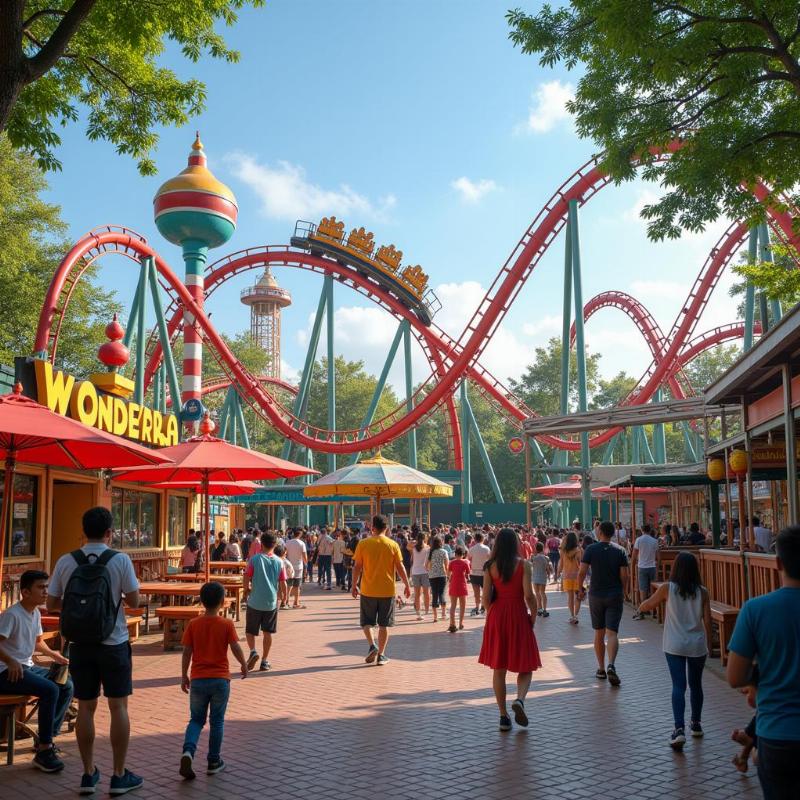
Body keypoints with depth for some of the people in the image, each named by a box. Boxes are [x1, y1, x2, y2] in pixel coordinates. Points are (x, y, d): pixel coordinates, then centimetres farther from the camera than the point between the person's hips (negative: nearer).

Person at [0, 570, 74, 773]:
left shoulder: (36, 614, 9)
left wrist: (52, 654, 9)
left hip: (28, 667, 9)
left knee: (67, 686, -1)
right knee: (50, 689, -27)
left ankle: (47, 737, 7)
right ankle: (43, 751, -20)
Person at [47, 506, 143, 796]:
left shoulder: (66, 562, -4)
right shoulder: (121, 560, -12)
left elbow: (51, 604, 2)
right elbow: (134, 602, -7)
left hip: (80, 644, 3)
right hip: (113, 643, -3)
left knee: (85, 707, 11)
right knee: (118, 707, 6)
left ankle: (89, 774, 19)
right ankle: (119, 776, 12)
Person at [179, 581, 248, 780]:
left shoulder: (193, 624, -3)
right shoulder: (227, 624, -8)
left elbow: (187, 652, -1)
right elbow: (236, 648, -9)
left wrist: (184, 675, 10)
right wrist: (244, 665, 9)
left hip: (198, 680, 1)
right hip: (220, 679, -1)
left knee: (196, 719, 14)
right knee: (217, 721, 12)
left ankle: (188, 751, -10)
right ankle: (214, 762, 17)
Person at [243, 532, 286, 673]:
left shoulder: (254, 559, -9)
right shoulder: (279, 562, -1)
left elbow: (246, 579, -10)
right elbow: (283, 584, 1)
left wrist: (247, 590, 11)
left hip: (255, 602, -2)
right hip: (272, 602, 2)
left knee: (250, 630, 13)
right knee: (268, 632, 11)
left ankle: (253, 651, -10)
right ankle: (265, 661, 13)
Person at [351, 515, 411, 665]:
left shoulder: (363, 544, -5)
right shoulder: (393, 545, -3)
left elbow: (357, 567, -2)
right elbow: (400, 568, -1)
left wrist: (354, 585, 9)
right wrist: (407, 585, 9)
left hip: (368, 590, 0)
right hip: (387, 591, 1)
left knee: (366, 622, 14)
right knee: (384, 624, 10)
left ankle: (372, 645, -5)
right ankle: (381, 655, 11)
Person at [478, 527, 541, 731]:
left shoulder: (490, 566, 0)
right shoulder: (523, 564, -7)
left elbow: (486, 597, -3)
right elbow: (528, 595, -12)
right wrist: (533, 615, 2)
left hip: (496, 617, 2)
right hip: (518, 616, -2)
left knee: (499, 669, 12)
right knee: (525, 667, 9)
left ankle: (504, 716, 12)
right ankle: (520, 699, -18)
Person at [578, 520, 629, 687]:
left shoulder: (591, 549, -5)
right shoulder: (620, 551, -2)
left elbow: (582, 572, -11)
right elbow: (624, 576, -6)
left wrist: (581, 588, 5)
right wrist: (620, 589, 12)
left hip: (596, 595, 0)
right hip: (615, 596, 0)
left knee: (599, 634, 13)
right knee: (612, 633, -4)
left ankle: (601, 669, 19)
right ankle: (611, 665, -24)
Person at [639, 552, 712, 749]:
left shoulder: (667, 589, -7)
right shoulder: (702, 592, -3)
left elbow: (644, 607, 2)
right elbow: (707, 621, -2)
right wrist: (708, 644, 10)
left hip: (675, 646, -2)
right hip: (697, 645, 2)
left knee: (679, 686, -3)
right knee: (696, 685, 19)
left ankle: (679, 729, -17)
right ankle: (696, 724, 32)